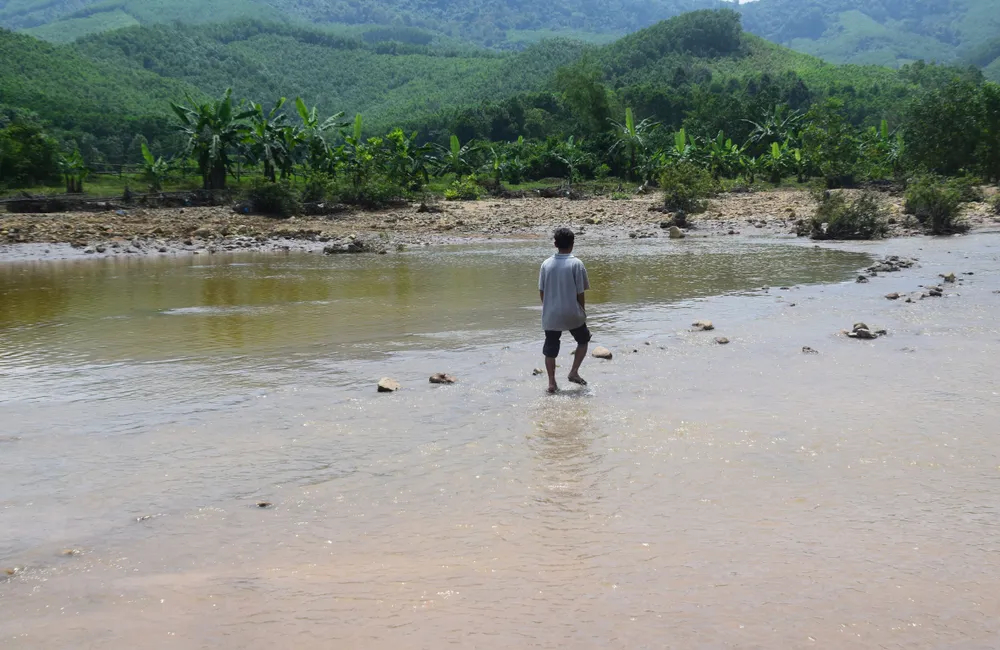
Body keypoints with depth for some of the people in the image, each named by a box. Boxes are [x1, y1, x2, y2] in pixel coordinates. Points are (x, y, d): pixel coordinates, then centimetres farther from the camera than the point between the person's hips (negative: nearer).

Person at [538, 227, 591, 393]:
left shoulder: (546, 264, -1)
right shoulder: (576, 264, -11)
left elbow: (541, 291, 4)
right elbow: (580, 292, -9)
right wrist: (583, 311, 6)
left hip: (550, 315, 3)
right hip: (572, 314, -2)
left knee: (550, 349, 11)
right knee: (583, 340, 21)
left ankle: (552, 383, 12)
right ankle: (574, 372, 11)